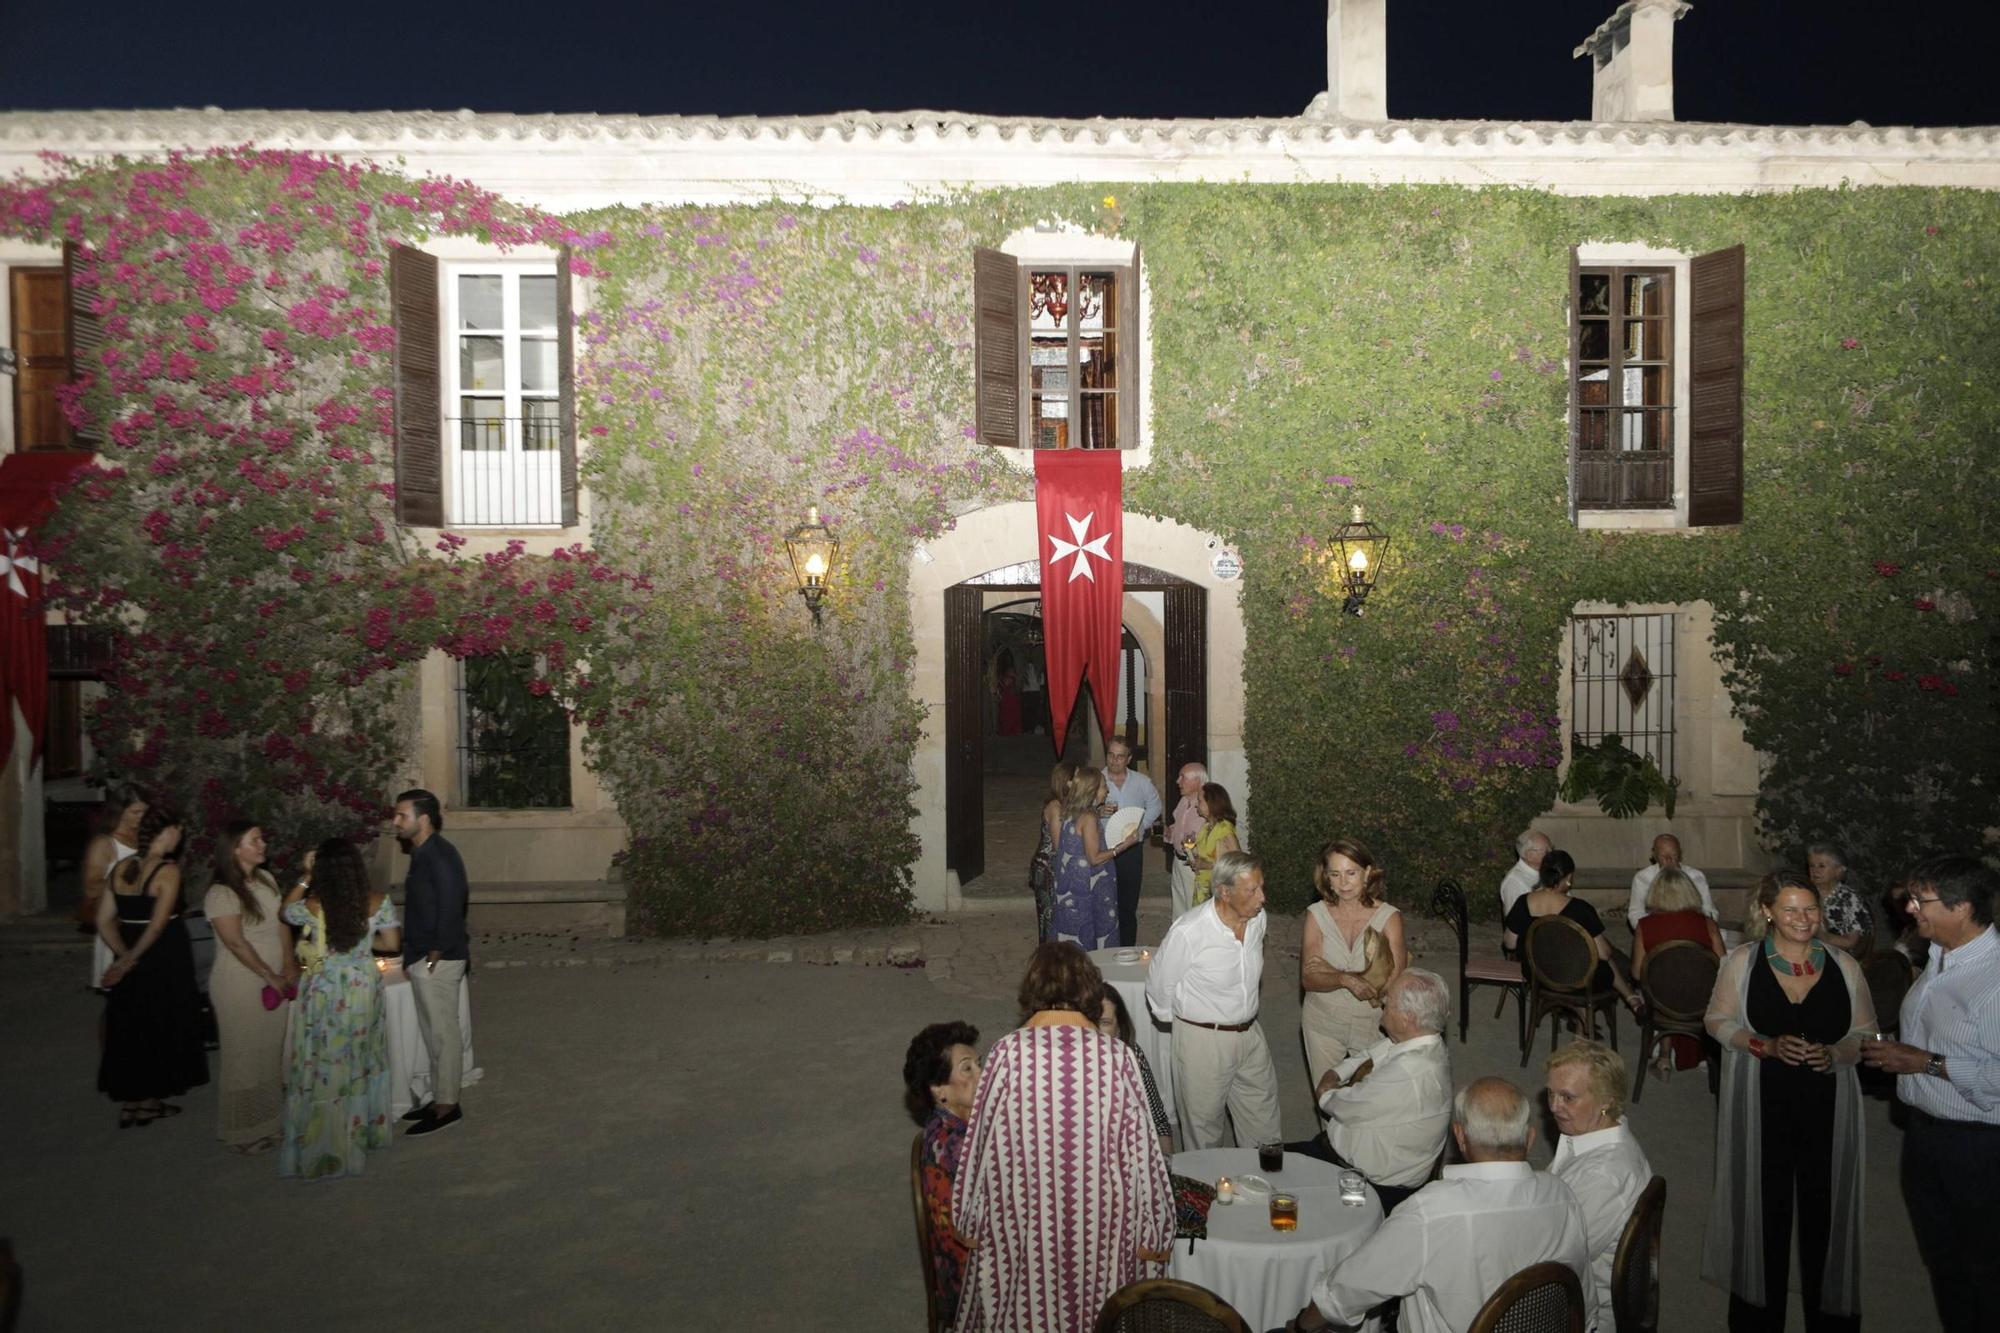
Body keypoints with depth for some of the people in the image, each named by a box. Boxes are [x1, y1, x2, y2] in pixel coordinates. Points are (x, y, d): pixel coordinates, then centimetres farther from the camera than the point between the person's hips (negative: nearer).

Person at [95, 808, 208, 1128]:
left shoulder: (121, 867, 3)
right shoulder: (168, 871, -17)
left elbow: (104, 921, 2)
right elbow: (158, 925, -22)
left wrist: (124, 955, 1)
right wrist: (131, 960, -14)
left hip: (131, 964, 6)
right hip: (165, 961, -6)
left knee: (130, 1028, 16)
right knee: (161, 1027, 9)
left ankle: (130, 1099, 24)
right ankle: (146, 1101, 18)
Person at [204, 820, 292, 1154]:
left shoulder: (265, 879, 6)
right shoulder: (221, 894, -16)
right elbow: (236, 943, -18)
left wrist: (288, 966, 0)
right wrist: (271, 977, -14)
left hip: (274, 981, 7)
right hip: (241, 985, -6)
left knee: (271, 1051, 12)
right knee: (245, 1055, 4)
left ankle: (266, 1119, 25)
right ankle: (244, 1130, 17)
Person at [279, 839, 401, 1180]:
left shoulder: (312, 907, -15)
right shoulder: (378, 904, -12)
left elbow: (287, 911, 8)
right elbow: (392, 945, -4)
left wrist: (306, 877, 6)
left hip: (324, 992, -2)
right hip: (363, 989, 2)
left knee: (322, 1067, 9)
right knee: (361, 1062, 19)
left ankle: (323, 1145, 16)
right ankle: (363, 1131, 33)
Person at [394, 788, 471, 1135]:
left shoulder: (439, 855, -17)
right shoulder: (424, 854, 13)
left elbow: (451, 904, -22)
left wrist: (436, 953, -19)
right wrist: (416, 955, 14)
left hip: (437, 961, -10)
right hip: (423, 959, 10)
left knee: (443, 1032, -1)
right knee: (434, 1032, 16)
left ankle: (447, 1106, 6)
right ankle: (440, 1098, 26)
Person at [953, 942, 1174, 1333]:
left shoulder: (1007, 1054, -15)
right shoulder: (1117, 1057, -14)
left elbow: (981, 1146, -6)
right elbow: (1141, 1154, -8)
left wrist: (970, 1223, 8)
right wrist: (1154, 1233, 4)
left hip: (1022, 1220, 0)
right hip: (1101, 1223, 0)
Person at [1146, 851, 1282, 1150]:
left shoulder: (1258, 918, -6)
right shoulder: (1188, 932, -26)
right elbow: (1159, 986, -10)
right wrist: (1179, 1020, 5)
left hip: (1250, 1033, 5)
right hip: (1203, 1039, -5)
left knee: (1263, 1125, 17)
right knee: (1205, 1124, 11)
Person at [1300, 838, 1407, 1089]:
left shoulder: (1389, 917, -14)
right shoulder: (1316, 914, -10)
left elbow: (1396, 984, -22)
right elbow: (1308, 979, -14)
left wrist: (1329, 972, -22)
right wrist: (1345, 979, -33)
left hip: (1372, 1024, -1)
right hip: (1323, 1023, 1)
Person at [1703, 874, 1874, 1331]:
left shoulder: (1843, 966, 0)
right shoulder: (1742, 961, -3)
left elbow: (1866, 1033, 6)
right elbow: (1718, 1021, 2)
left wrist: (1834, 1054, -14)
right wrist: (1766, 1046, -14)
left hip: (1827, 1104, 1)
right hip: (1761, 1104, -1)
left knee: (1824, 1204, 4)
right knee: (1764, 1202, 6)